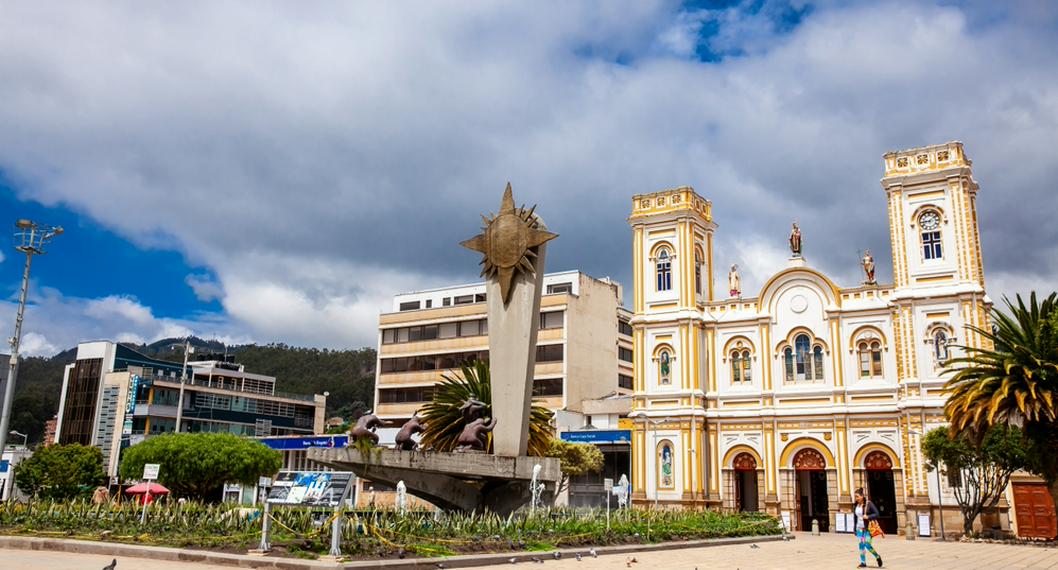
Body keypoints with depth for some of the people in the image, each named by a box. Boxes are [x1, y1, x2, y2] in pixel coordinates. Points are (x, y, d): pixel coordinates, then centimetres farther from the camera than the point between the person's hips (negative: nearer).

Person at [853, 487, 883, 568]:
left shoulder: (869, 504, -11)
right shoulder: (856, 505, 5)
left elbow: (877, 514, -10)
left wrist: (868, 517, -25)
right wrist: (855, 529, 12)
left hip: (868, 528, -5)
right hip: (859, 528, 5)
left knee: (868, 545, -8)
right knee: (861, 545, 0)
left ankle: (877, 557, 18)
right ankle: (863, 562, 8)